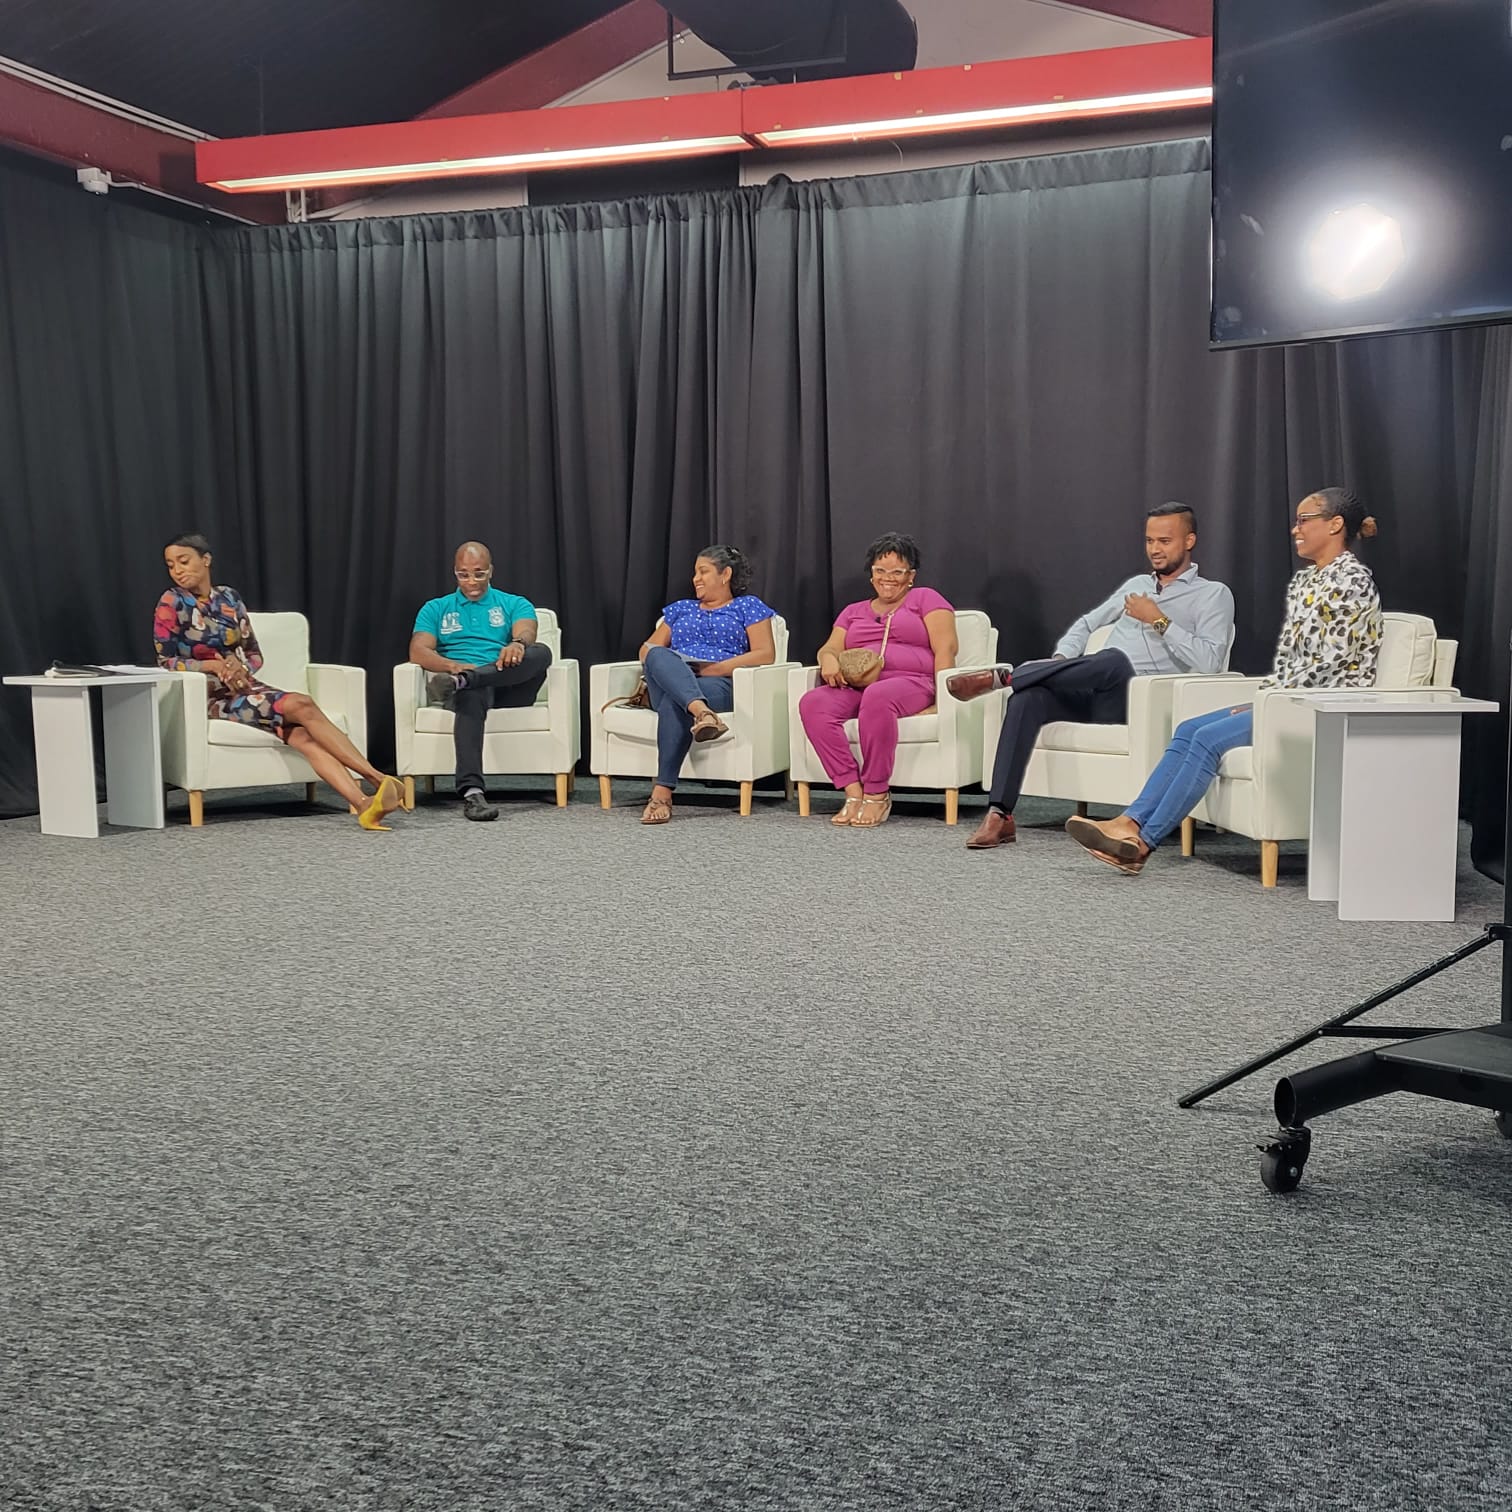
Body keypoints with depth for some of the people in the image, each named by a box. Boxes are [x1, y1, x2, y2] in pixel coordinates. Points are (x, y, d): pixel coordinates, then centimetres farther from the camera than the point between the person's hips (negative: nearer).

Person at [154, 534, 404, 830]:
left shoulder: (229, 597, 13)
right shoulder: (171, 603, -1)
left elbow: (254, 653, 14)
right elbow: (166, 662, -3)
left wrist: (241, 667, -9)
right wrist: (214, 666, -17)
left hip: (244, 686, 4)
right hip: (211, 697, -4)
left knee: (303, 736, -26)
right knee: (302, 705, -28)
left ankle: (363, 804, -44)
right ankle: (378, 779, -31)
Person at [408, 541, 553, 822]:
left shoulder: (515, 605, 21)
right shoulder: (435, 609, 22)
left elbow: (526, 633, -2)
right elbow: (418, 651, 5)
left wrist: (518, 644, -30)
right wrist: (452, 666, -18)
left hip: (510, 687, 1)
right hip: (464, 681, -1)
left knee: (540, 652, -30)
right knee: (473, 693, -40)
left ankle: (465, 680, -48)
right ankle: (471, 791, -53)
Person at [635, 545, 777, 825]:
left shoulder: (748, 606, 17)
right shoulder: (680, 608, 31)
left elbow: (766, 654, 2)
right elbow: (647, 647, 24)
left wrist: (715, 668, -9)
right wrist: (658, 661, -3)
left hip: (720, 684, -3)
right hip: (669, 682, 4)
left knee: (674, 702, -38)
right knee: (660, 656, -33)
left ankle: (663, 792, -43)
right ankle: (702, 712, -59)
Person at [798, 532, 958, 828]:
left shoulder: (925, 598, 16)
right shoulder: (854, 611, 30)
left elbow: (945, 648, 3)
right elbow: (830, 648, 18)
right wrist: (828, 659, -9)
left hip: (910, 683, -4)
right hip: (855, 685, 4)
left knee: (877, 697, -41)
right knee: (811, 702, -29)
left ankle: (877, 794, -29)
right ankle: (853, 790, -30)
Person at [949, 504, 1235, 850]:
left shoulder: (1214, 595, 8)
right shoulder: (1136, 584, 27)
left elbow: (1208, 662, -7)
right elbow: (1087, 624, 29)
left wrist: (1159, 621, -9)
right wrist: (1062, 660, 7)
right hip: (1092, 694, 5)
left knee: (1115, 660, -40)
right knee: (1028, 697, -28)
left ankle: (1002, 676, -28)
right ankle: (999, 814, -33)